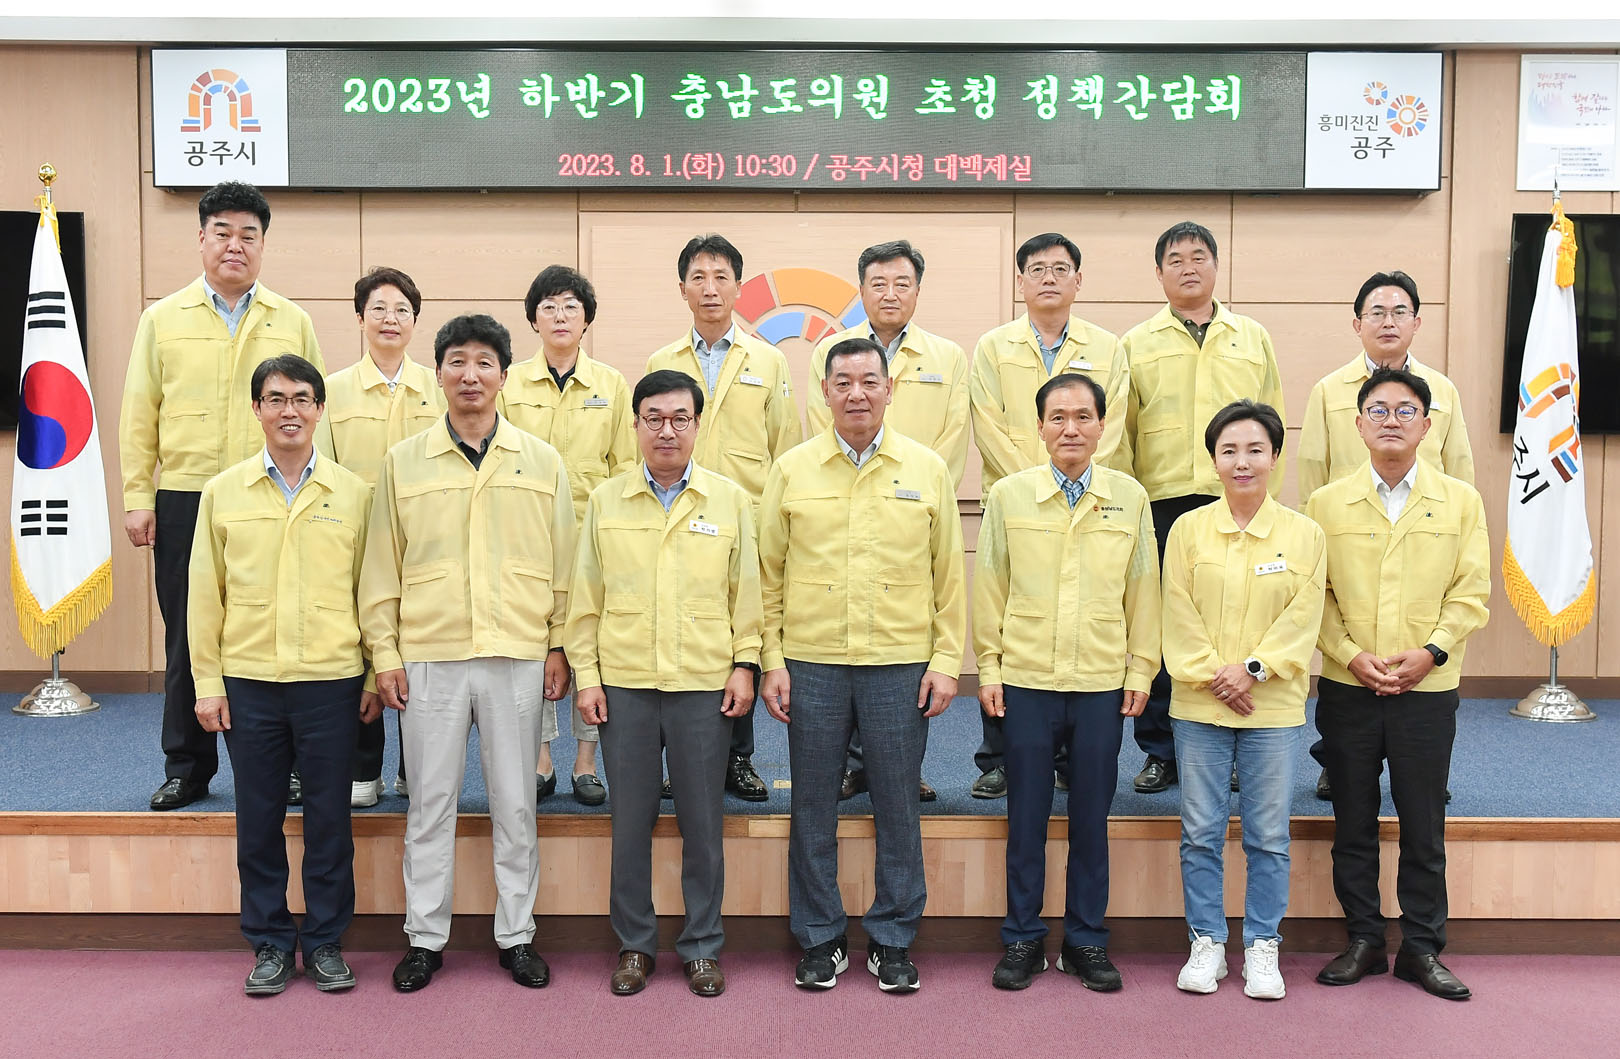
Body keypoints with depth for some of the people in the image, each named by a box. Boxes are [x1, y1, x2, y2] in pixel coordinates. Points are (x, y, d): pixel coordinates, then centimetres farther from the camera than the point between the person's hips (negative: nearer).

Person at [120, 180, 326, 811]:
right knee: (188, 637, 6)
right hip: (184, 502, 1)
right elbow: (139, 416, 7)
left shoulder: (293, 323, 9)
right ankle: (187, 767, 19)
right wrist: (137, 498, 0)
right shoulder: (162, 320, 9)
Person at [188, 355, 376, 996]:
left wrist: (377, 677, 3)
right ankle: (270, 943, 24)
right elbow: (204, 594, 6)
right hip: (248, 683, 1)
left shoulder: (353, 493, 2)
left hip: (331, 681, -1)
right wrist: (207, 683, 1)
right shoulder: (222, 492, 5)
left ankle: (326, 942, 21)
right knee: (258, 820, 9)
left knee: (329, 821, 6)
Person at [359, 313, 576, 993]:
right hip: (429, 657, 0)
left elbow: (562, 562, 7)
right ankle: (425, 938, 22)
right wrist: (384, 652, 1)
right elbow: (382, 568, 6)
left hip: (518, 656, 0)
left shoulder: (541, 462, 6)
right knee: (431, 803, 8)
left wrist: (560, 646, 2)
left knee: (515, 803, 8)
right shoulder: (402, 463, 6)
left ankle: (516, 935, 21)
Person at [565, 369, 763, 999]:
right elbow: (585, 596, 7)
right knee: (630, 820, 8)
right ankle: (634, 944, 23)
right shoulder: (605, 501, 5)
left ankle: (702, 946, 21)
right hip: (623, 684, 1)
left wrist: (745, 665, 0)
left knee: (703, 822, 6)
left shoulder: (730, 501, 4)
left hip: (704, 685, -1)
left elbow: (746, 591, 6)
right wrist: (585, 674, 2)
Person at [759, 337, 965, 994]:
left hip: (901, 665, 0)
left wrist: (946, 659, 0)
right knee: (813, 809, 8)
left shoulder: (927, 470, 4)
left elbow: (949, 575, 6)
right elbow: (768, 575, 6)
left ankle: (892, 940, 22)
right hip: (811, 664, 1)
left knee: (898, 809, 6)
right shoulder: (791, 471, 4)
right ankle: (820, 939, 23)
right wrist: (771, 660, 0)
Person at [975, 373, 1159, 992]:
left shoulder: (1130, 498, 4)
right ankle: (1023, 939, 21)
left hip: (1103, 685, 1)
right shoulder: (1008, 495, 2)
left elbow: (1143, 590, 8)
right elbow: (989, 587, 5)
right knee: (1026, 814, 6)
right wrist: (988, 668, 3)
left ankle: (1086, 940, 23)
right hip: (1025, 681, 0)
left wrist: (1141, 670, 5)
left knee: (1092, 817, 8)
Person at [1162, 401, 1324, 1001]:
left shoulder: (1303, 535, 2)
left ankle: (1262, 947, 21)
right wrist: (1213, 676, -9)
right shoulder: (1188, 530, 3)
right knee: (1200, 833, 7)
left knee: (1269, 837, 7)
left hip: (1273, 708, 0)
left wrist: (1251, 668, -13)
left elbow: (1302, 619, -3)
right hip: (1198, 706, 1)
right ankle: (1207, 944, 21)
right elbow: (1180, 616, 0)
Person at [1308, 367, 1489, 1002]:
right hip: (1346, 688, 1)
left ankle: (1421, 947, 20)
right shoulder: (1326, 503, 3)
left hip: (1427, 689, 0)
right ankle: (1363, 941, 22)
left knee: (1424, 826, 6)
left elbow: (1471, 593, 1)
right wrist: (1351, 655, -11)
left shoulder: (1460, 501, 3)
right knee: (1353, 823, 9)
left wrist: (1429, 652, -12)